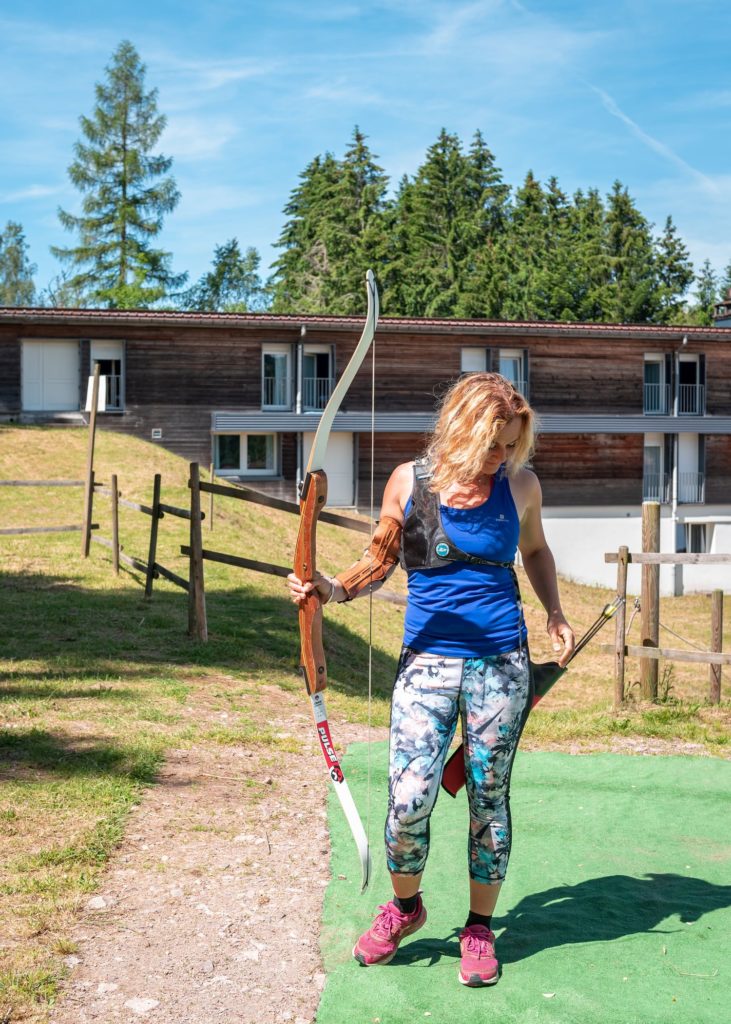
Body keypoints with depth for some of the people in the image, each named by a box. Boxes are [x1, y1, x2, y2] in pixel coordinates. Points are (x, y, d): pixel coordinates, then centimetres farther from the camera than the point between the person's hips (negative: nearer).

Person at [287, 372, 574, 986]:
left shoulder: (520, 486, 1)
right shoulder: (410, 482, -2)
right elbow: (381, 562, 7)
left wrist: (556, 616, 10)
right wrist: (329, 589, -10)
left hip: (502, 663, 1)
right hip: (428, 660, -1)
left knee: (488, 797, 8)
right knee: (409, 799, -9)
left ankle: (480, 928, 30)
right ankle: (405, 906, 22)